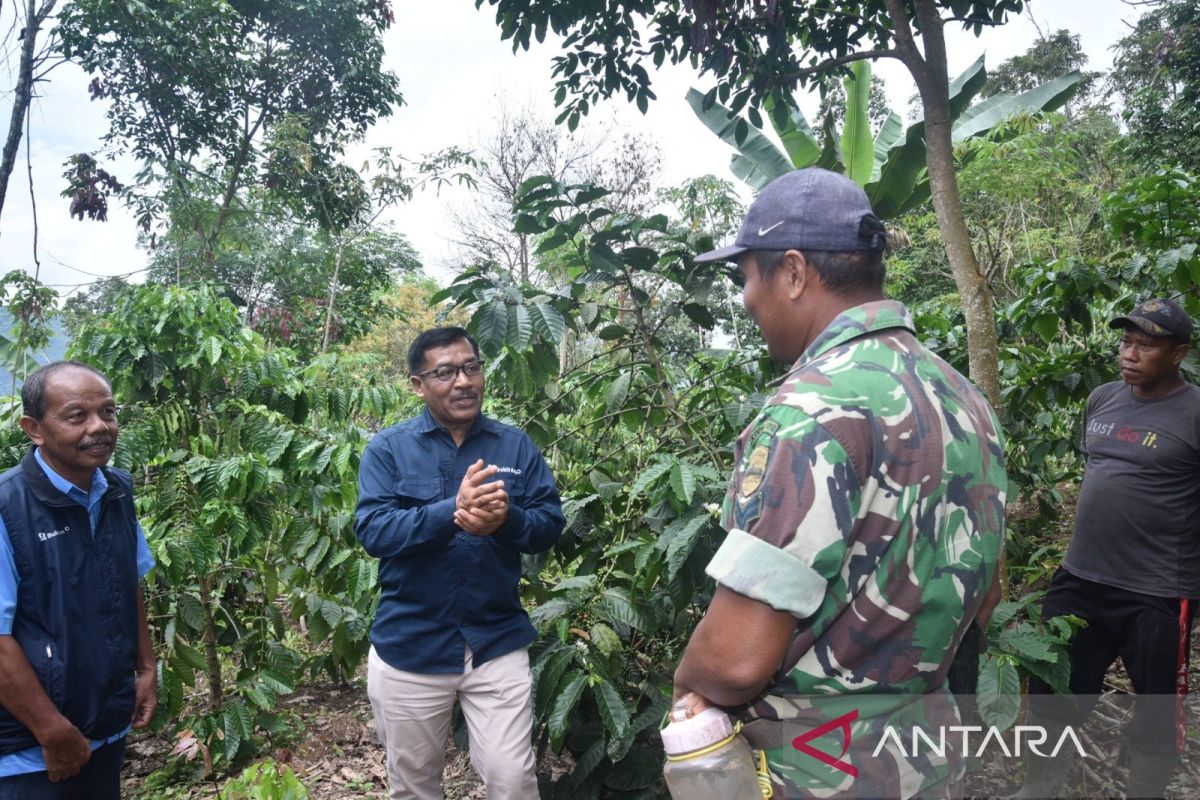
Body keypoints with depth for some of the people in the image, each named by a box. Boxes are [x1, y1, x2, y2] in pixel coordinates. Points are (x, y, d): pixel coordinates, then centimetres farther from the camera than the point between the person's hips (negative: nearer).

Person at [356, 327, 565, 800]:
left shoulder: (516, 446, 1)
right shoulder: (388, 449, -4)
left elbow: (551, 523, -3)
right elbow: (373, 531, -15)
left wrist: (507, 520, -25)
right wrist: (451, 511, -30)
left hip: (498, 643, 1)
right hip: (409, 646, 0)